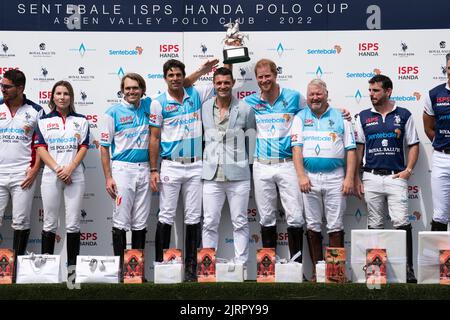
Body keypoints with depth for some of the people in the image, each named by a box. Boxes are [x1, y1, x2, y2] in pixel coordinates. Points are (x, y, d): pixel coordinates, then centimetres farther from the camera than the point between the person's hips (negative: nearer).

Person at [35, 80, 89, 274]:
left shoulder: (81, 120, 9)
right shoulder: (44, 120, 7)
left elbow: (83, 147, 2)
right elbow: (40, 148, 0)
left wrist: (70, 169, -12)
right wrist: (57, 169, -12)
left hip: (75, 176, 0)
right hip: (51, 176, 0)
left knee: (73, 224, 1)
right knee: (49, 224, 5)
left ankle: (73, 265, 8)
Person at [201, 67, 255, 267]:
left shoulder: (245, 110, 1)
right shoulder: (204, 108, 7)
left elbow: (251, 141, 8)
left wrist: (244, 164, 7)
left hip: (238, 175, -1)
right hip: (212, 175, 2)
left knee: (240, 223, 5)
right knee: (209, 223, 4)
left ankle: (241, 264, 12)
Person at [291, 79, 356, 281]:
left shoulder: (340, 117, 8)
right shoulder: (300, 118, 10)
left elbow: (351, 150, 5)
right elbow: (296, 148, 2)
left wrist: (349, 178, -5)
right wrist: (301, 176, -9)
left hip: (335, 178, -1)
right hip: (309, 177, 1)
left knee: (336, 226, -1)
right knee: (312, 226, 4)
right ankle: (317, 270, 12)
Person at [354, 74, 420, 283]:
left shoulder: (404, 115, 5)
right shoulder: (364, 117, 9)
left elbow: (413, 145, 8)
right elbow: (358, 148, 9)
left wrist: (408, 169, -6)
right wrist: (356, 178, 3)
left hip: (396, 177, -2)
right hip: (371, 177, 2)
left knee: (401, 222, -9)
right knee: (374, 225, 6)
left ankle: (408, 267, -2)